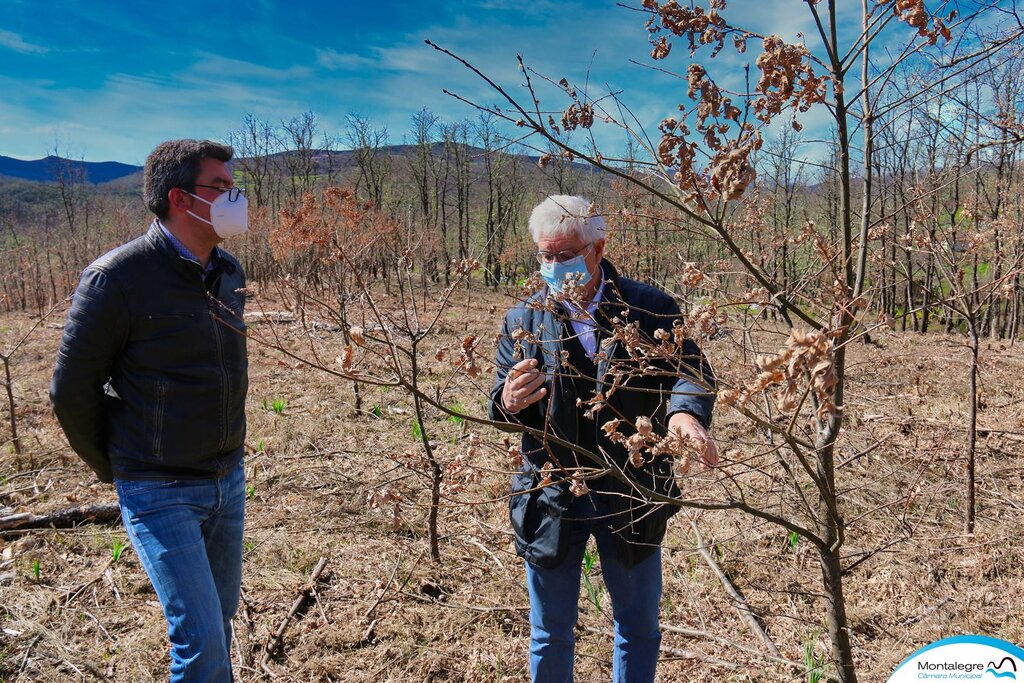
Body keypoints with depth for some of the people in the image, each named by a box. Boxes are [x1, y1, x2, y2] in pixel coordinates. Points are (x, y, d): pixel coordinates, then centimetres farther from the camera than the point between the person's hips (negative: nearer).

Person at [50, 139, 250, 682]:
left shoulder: (229, 273, 3)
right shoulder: (117, 278, -16)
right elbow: (72, 392, -8)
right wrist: (112, 469, 4)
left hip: (228, 481, 6)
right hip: (160, 493, -6)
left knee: (219, 622, 18)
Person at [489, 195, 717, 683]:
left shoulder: (652, 309, -6)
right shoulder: (523, 321, -3)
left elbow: (690, 369, -14)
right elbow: (501, 409, -1)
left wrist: (685, 411, -37)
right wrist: (509, 404, -26)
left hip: (633, 496, 0)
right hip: (550, 499, 1)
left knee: (639, 627, 20)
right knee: (550, 634, 18)